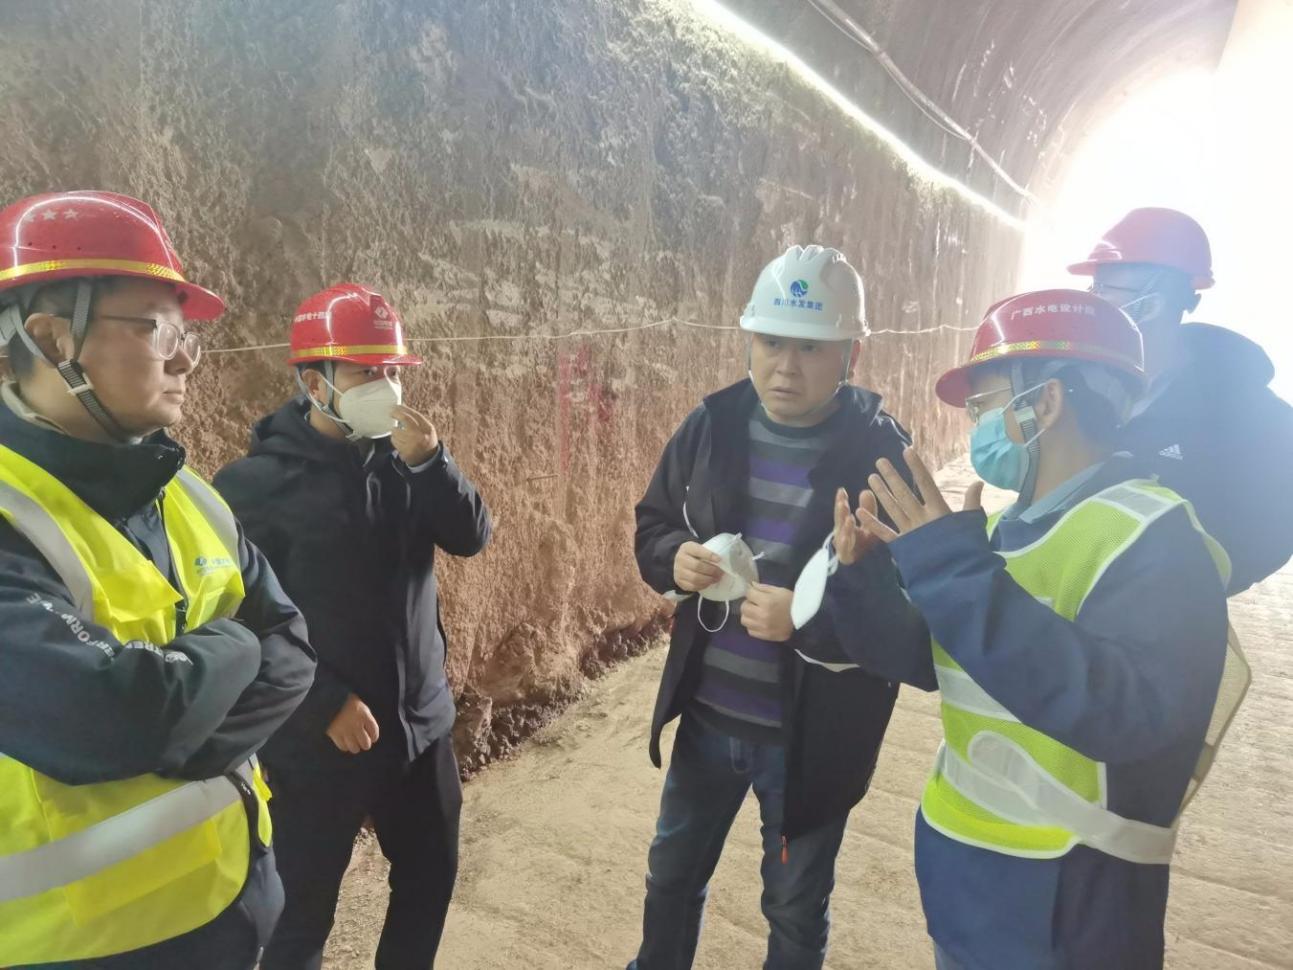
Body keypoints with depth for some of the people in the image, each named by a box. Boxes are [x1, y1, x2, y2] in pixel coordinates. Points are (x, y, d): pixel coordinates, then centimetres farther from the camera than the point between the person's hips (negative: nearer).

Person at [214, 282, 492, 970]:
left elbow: (471, 537, -5)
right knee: (303, 912, 11)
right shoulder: (257, 482, -12)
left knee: (431, 876, 19)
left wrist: (429, 461, -19)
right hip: (316, 738, -4)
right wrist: (327, 705, -17)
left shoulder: (401, 456, 2)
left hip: (420, 720, 5)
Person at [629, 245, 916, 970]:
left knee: (796, 908, 21)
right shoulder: (712, 425, -5)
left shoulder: (882, 454, -18)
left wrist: (805, 622, -33)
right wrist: (675, 559, -16)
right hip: (707, 713, 4)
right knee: (674, 870, 27)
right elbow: (652, 526, 7)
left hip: (811, 735, -4)